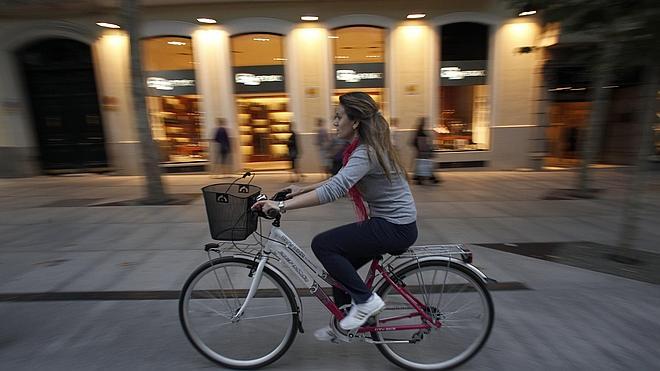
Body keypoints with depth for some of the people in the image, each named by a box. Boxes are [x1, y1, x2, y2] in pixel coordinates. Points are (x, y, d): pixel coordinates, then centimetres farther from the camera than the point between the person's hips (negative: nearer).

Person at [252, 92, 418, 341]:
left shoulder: (365, 152, -22)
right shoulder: (365, 147, 8)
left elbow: (333, 191, -34)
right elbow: (340, 181, 17)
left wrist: (282, 205, -31)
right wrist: (303, 189, 12)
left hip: (395, 227, -10)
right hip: (388, 222, 10)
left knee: (322, 244, -13)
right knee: (340, 263, 14)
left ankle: (366, 300, 1)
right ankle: (344, 325, 33)